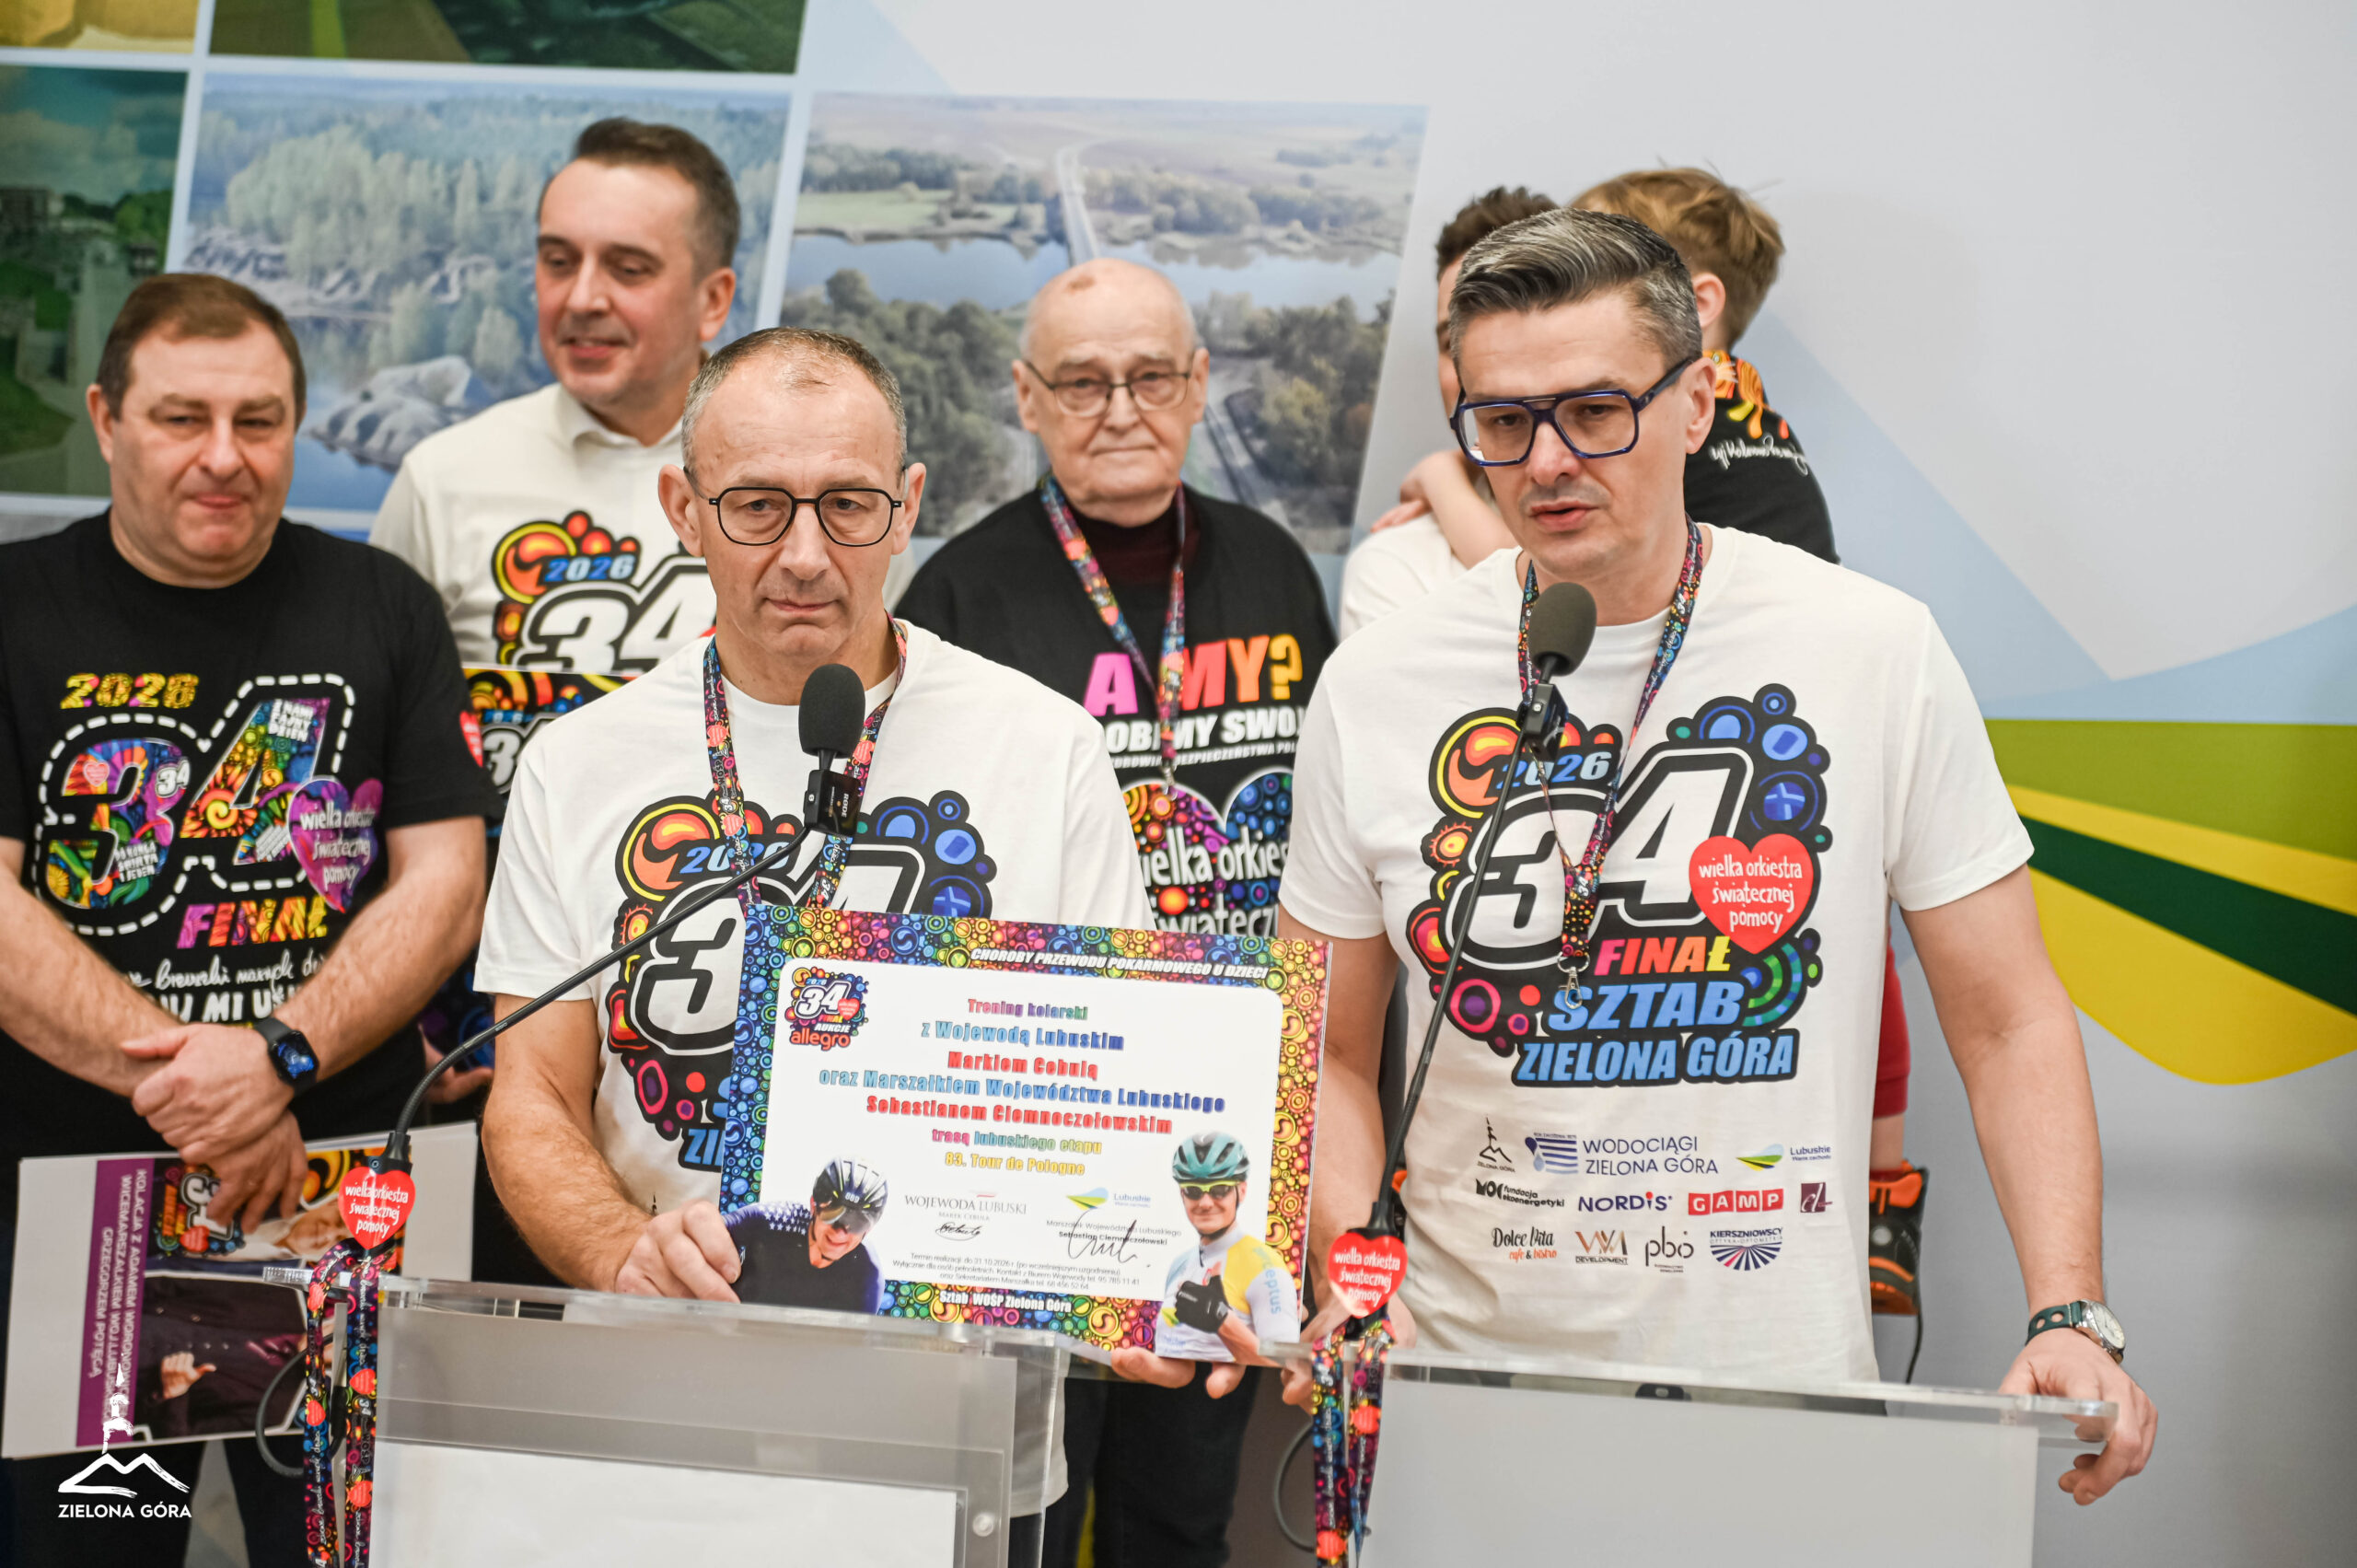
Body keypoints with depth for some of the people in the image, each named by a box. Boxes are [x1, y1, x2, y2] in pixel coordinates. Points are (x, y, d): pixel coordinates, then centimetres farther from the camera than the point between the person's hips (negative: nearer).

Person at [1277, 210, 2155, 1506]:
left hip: (1785, 1397, -1)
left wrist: (2069, 1317, -12)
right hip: (1466, 1388, 1)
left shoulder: (1876, 653, -4)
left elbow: (2007, 1023, 0)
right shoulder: (1375, 690, 0)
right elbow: (1331, 1055, 7)